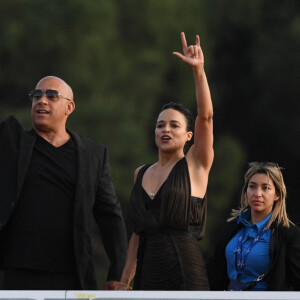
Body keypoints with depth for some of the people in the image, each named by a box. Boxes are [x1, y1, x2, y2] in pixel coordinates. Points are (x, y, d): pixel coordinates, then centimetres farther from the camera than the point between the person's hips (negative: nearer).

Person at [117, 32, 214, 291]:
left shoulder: (195, 166, 2)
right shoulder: (141, 174, 17)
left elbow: (206, 116, -13)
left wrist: (199, 70, -24)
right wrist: (124, 282, 17)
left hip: (185, 274, -5)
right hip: (148, 274, 5)